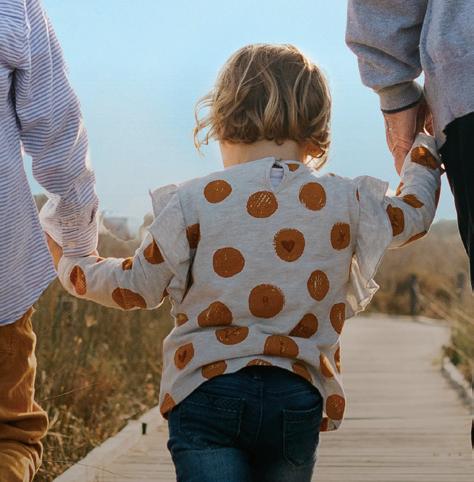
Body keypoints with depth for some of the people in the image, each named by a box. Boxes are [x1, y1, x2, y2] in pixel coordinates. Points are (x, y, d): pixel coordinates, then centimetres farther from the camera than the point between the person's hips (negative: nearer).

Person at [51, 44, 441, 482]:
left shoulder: (193, 202, -4)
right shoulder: (346, 201, 3)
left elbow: (139, 286, 6)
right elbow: (412, 215, 22)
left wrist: (72, 266, 26)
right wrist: (425, 147, 42)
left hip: (206, 392, -2)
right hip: (296, 396, 3)